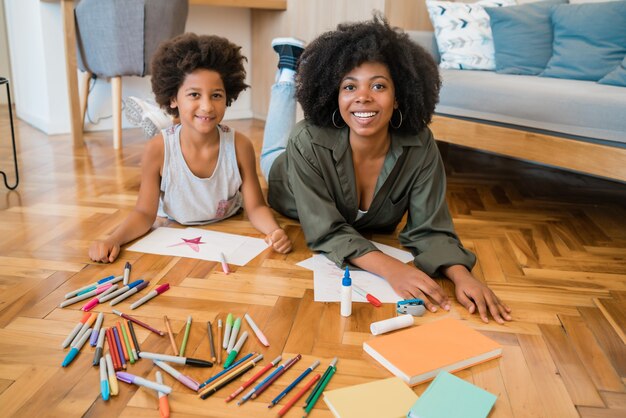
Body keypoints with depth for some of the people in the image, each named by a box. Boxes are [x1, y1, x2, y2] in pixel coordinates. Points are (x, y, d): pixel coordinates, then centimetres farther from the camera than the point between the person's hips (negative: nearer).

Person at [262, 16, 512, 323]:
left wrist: (461, 275, -55)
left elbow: (429, 230, -35)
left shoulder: (420, 146, -39)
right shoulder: (308, 143, -45)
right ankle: (289, 66, 40)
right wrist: (390, 268, -60)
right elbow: (327, 232, -44)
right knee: (274, 156, 34)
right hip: (295, 202, -1)